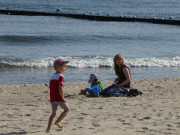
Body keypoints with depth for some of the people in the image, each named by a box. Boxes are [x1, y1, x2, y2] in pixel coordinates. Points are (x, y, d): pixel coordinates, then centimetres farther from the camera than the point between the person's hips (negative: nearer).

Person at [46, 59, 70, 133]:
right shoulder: (60, 76, -12)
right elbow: (60, 88, -22)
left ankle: (48, 127, -1)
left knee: (53, 113, 11)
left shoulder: (52, 77, 14)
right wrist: (63, 98, -16)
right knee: (67, 109, 10)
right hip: (58, 98, -7)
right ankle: (57, 122, 3)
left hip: (52, 99, 7)